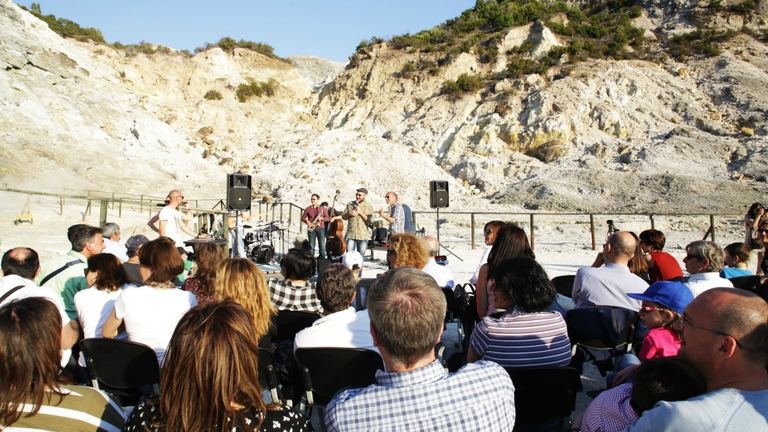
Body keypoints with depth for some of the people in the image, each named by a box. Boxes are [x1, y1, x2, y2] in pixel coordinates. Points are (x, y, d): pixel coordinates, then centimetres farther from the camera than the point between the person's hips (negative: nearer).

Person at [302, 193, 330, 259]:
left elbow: (328, 218, 6)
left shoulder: (323, 208, 7)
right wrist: (307, 222, -8)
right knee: (311, 245, 0)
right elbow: (303, 218, 11)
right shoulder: (308, 209, 7)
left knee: (322, 245, -3)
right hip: (311, 229, 0)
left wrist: (322, 218, -13)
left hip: (321, 229, 0)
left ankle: (324, 259, 1)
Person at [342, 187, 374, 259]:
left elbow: (369, 221, -9)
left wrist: (360, 212, -16)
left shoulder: (369, 207, 2)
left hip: (363, 236, -1)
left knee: (360, 257, 8)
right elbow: (343, 217, 10)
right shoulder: (350, 204, 9)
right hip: (351, 235, 1)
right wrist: (349, 214, -10)